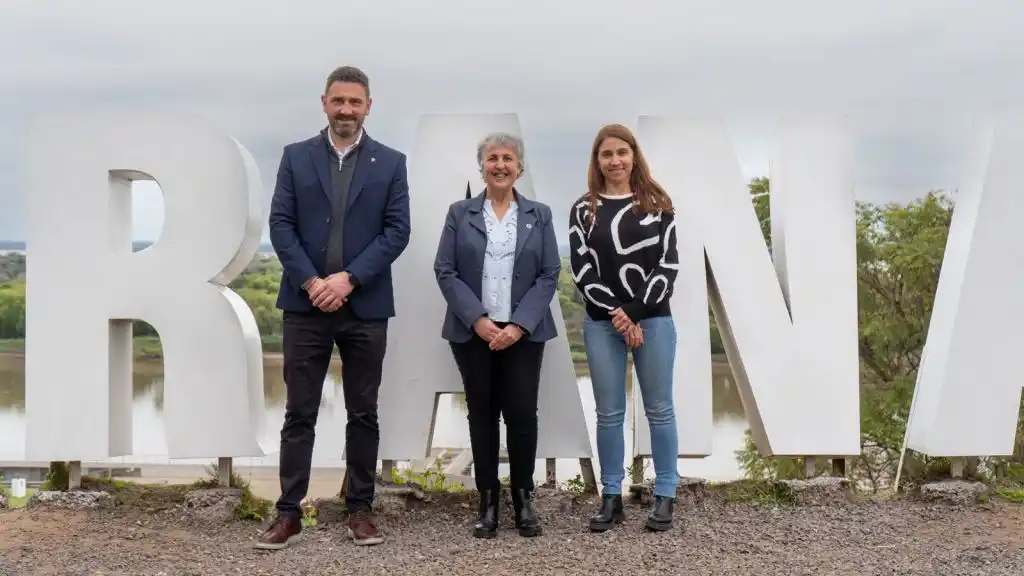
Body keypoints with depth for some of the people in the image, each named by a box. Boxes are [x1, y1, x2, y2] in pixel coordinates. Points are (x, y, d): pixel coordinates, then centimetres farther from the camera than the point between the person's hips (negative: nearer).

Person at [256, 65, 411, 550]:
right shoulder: (296, 157, 7)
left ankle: (359, 508, 18)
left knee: (363, 413, 7)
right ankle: (289, 512, 11)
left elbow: (397, 231, -3)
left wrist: (348, 279, -13)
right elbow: (280, 224, 0)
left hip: (365, 306, 0)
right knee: (299, 413, 4)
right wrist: (311, 282, -12)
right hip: (306, 304, 0)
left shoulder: (390, 162, 5)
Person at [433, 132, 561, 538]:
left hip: (523, 332, 0)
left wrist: (519, 324, -11)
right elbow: (445, 271, -1)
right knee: (482, 415, 5)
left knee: (522, 414, -3)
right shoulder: (460, 213, 6)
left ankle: (524, 499, 13)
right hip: (473, 332, 0)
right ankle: (488, 502, 15)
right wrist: (477, 320, -12)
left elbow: (549, 274, 1)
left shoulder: (539, 215, 7)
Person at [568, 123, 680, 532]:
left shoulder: (657, 204, 4)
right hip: (601, 324, 1)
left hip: (653, 319, -1)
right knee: (609, 413, 6)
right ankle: (611, 498, 15)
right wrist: (616, 315, -12)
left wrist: (634, 310, -12)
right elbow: (581, 270, -2)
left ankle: (665, 496, 14)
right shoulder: (584, 210, 5)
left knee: (659, 409, 5)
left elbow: (668, 265, -3)